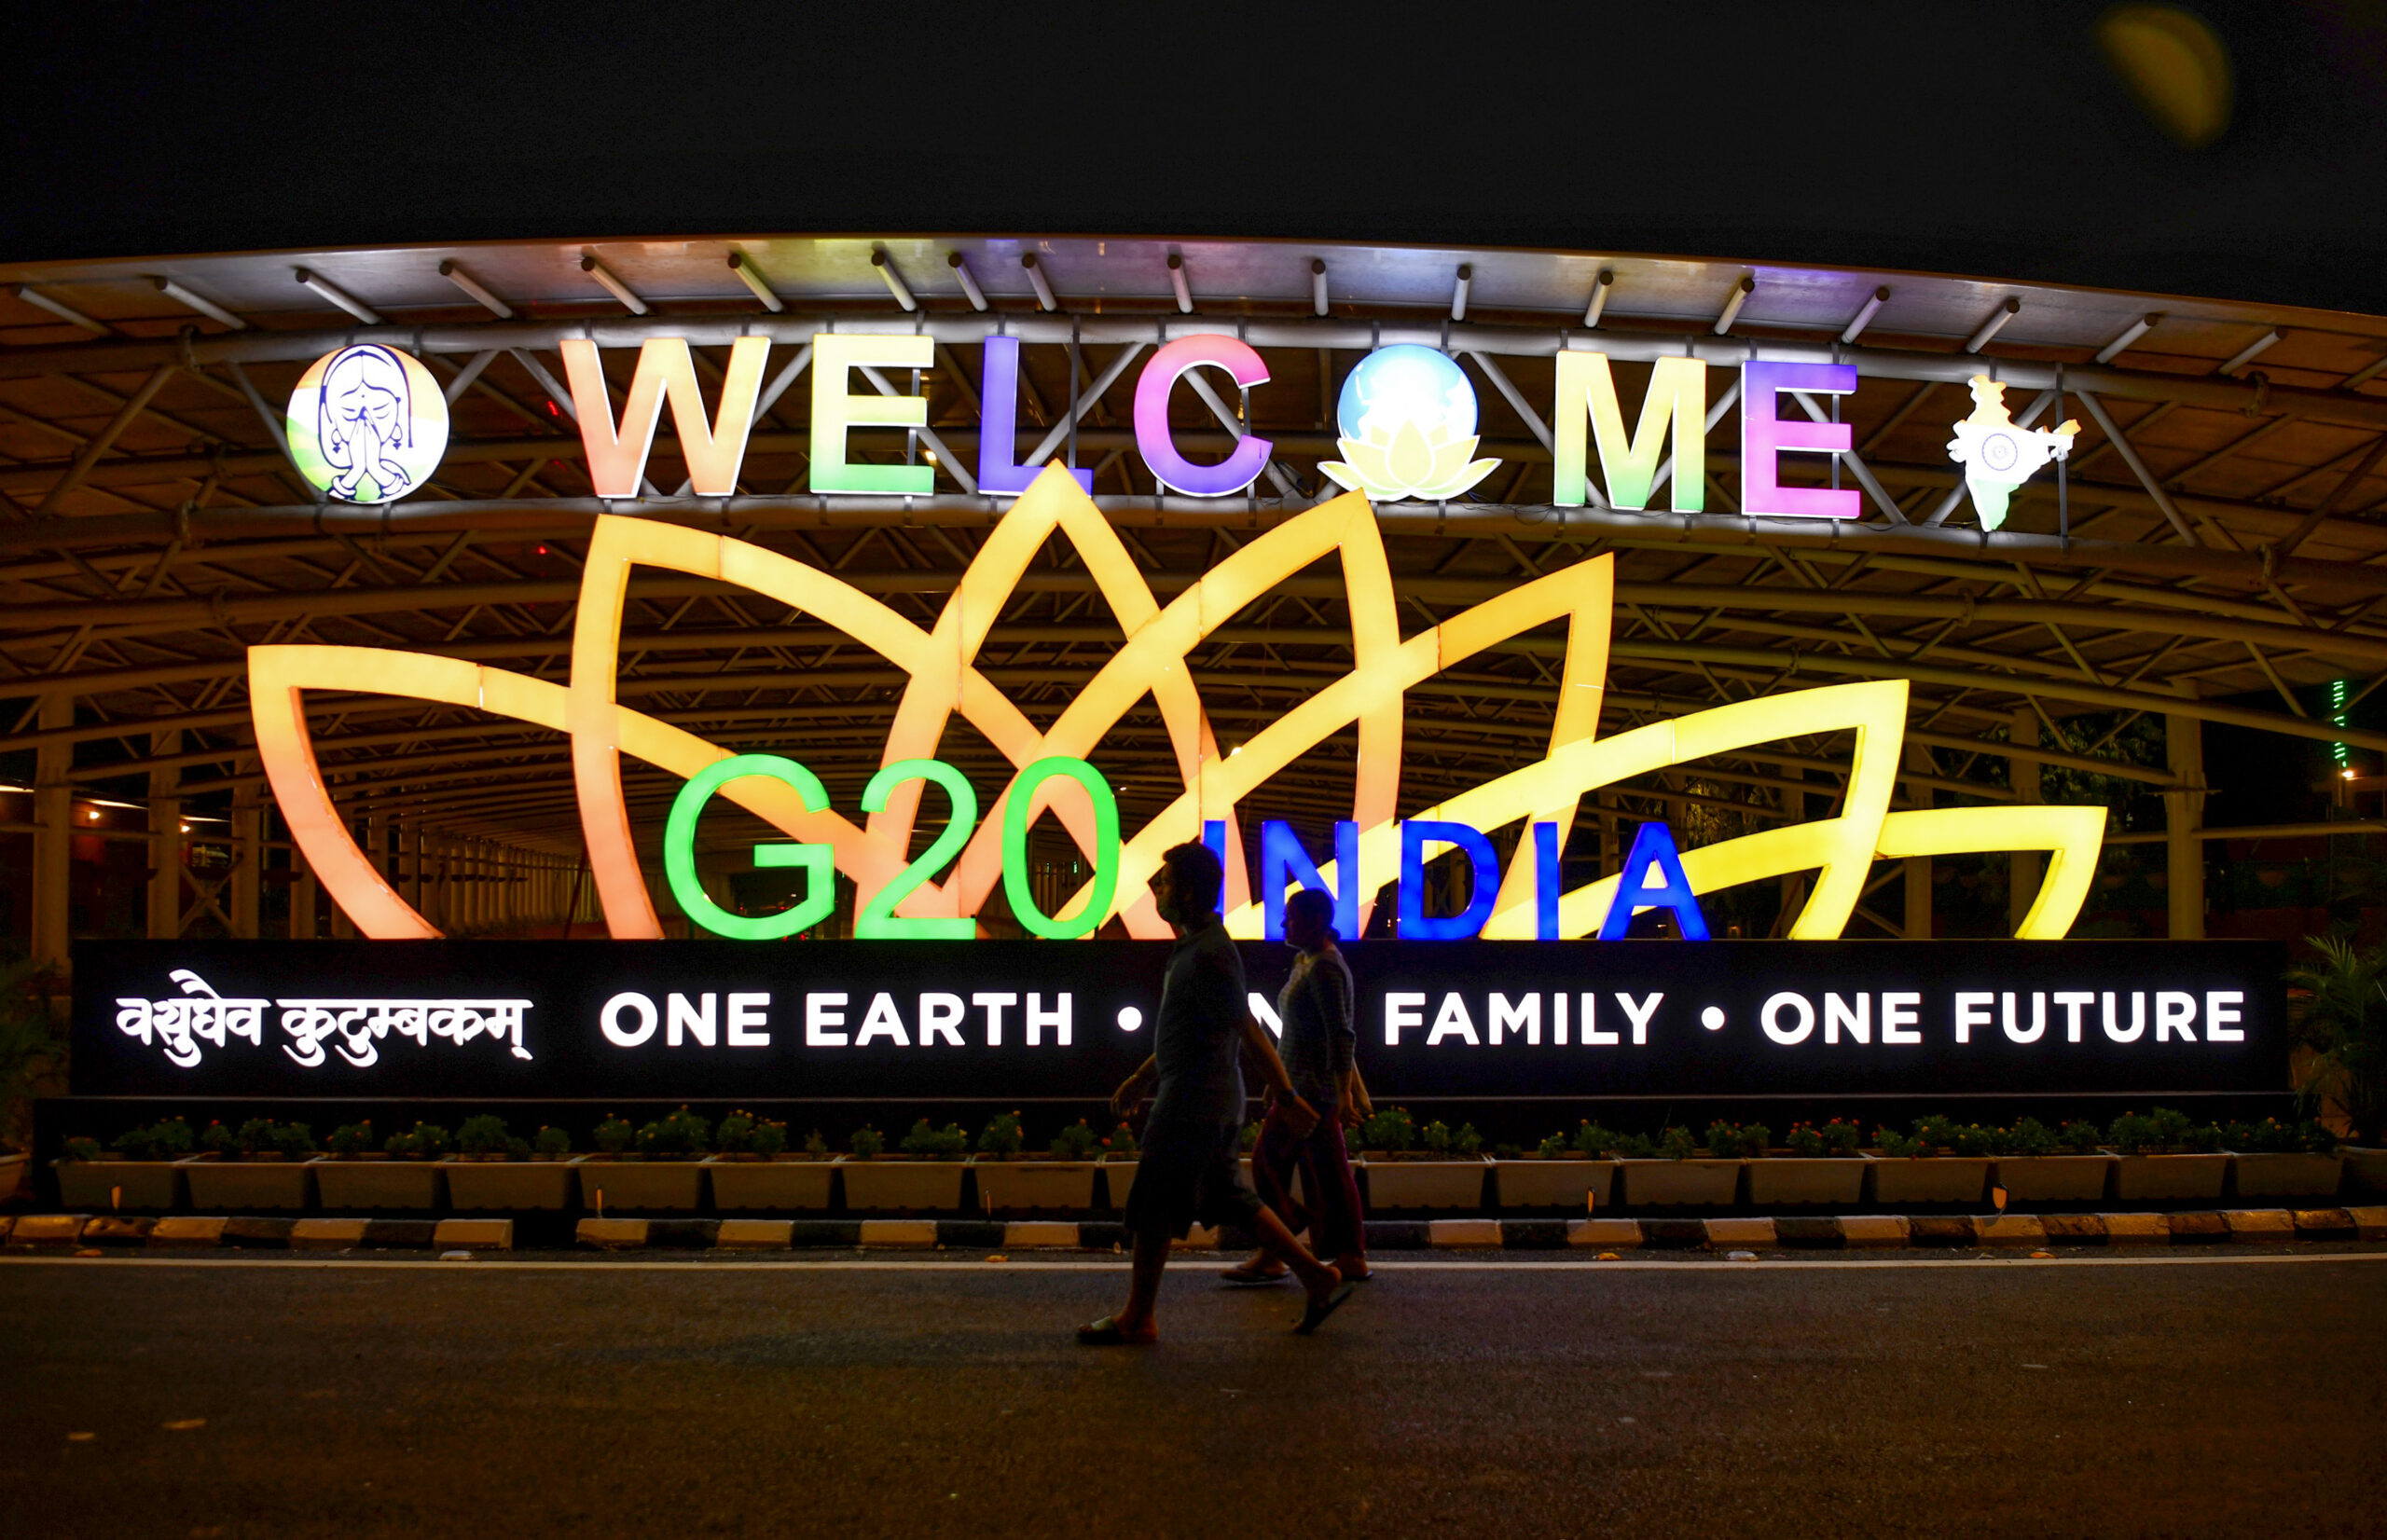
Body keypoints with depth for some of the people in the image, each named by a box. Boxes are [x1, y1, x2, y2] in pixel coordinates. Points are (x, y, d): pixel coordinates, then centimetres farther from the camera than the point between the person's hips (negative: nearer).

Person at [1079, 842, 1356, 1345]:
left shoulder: (1209, 956, -19)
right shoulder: (1194, 947, 14)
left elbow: (1250, 1031, -19)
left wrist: (1287, 1098, -16)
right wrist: (1141, 1080, 26)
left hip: (1193, 1104, -10)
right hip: (1209, 1102, 10)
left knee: (1152, 1208, 0)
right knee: (1230, 1201, 15)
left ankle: (1136, 1318, 11)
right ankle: (1319, 1279, 18)